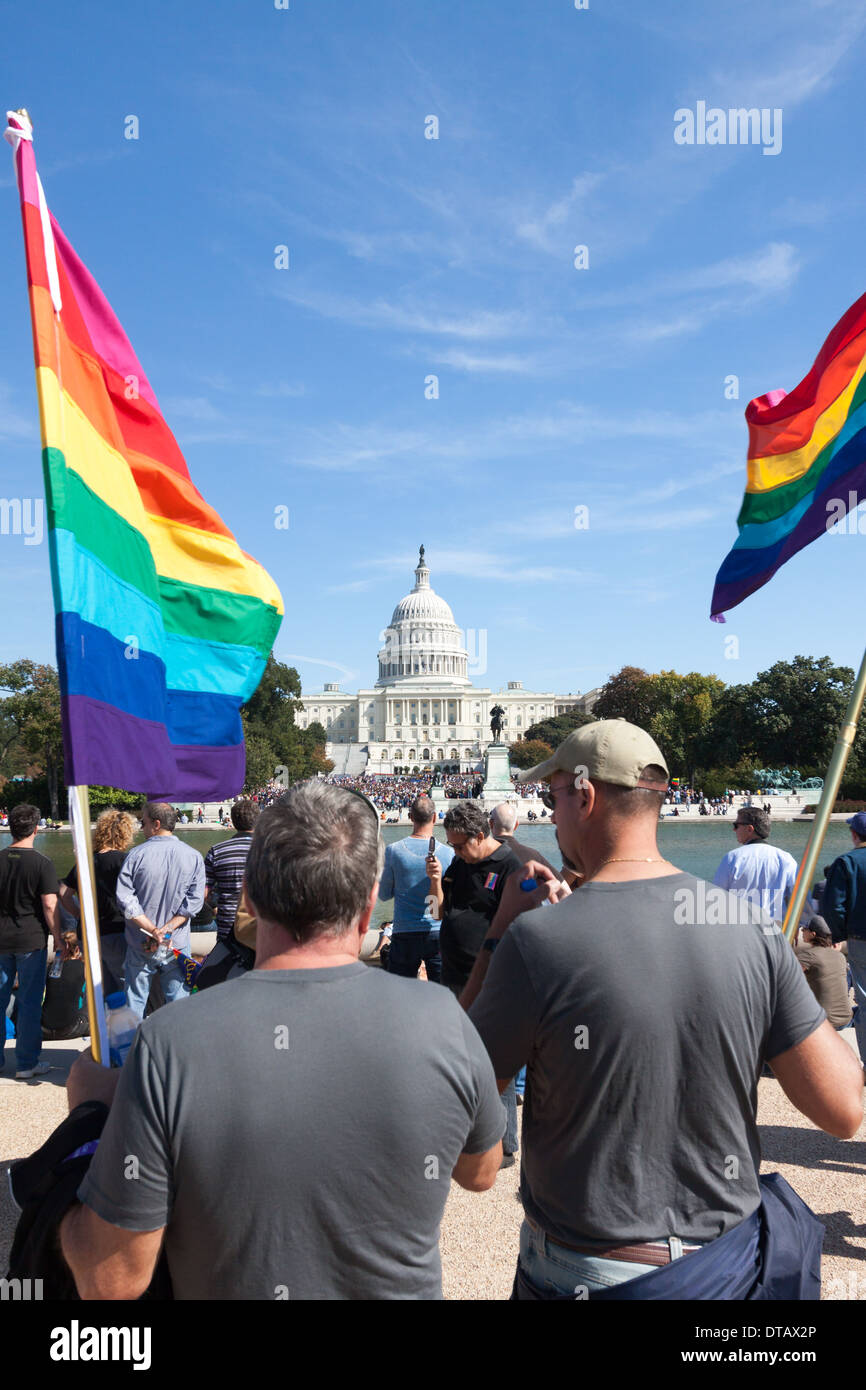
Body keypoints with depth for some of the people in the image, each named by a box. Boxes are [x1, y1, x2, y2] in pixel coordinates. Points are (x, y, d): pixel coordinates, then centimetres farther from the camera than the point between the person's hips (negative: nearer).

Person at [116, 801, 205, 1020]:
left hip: (140, 945, -1)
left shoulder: (136, 854, -9)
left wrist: (153, 930, -13)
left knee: (135, 999, 13)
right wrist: (166, 929, -12)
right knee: (177, 999, 12)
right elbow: (194, 901, -10)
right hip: (177, 944, 1)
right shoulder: (193, 856, -4)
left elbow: (125, 898, -12)